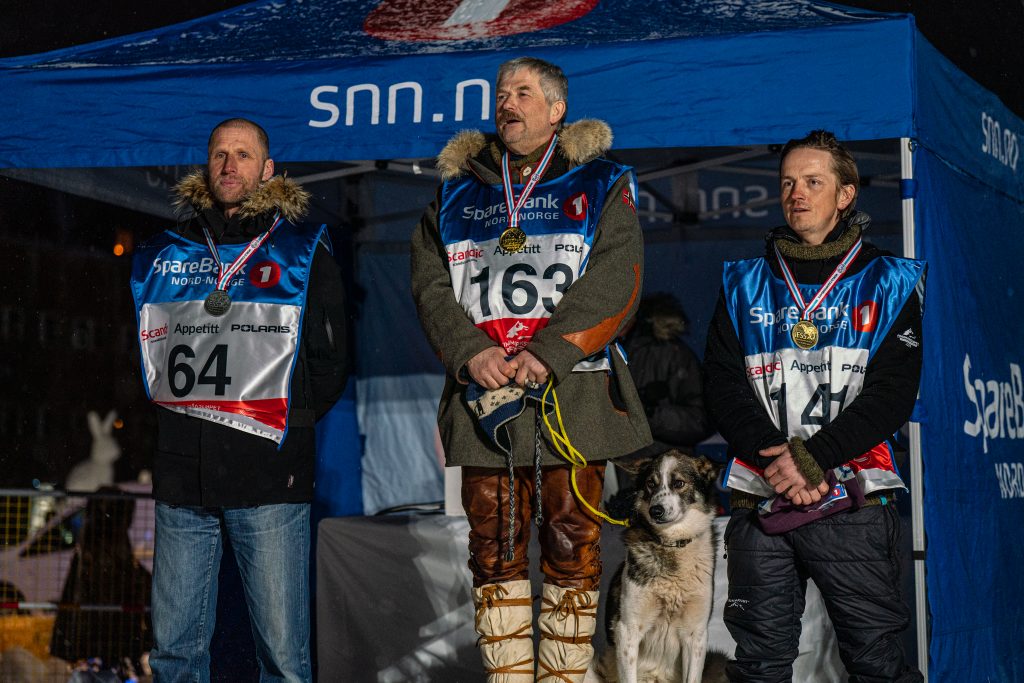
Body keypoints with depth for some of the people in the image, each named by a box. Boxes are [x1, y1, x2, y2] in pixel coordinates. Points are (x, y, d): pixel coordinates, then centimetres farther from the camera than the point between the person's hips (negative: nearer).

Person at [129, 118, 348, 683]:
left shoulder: (303, 254, 8)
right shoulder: (164, 255, 16)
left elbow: (329, 363, 7)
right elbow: (135, 350, 24)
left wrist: (286, 424, -2)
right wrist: (172, 418, 11)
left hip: (268, 477, -3)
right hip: (180, 478, 3)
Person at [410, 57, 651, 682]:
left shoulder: (601, 186, 7)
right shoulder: (457, 195, 17)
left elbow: (613, 283, -6)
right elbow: (431, 285, 7)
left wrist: (547, 354, -17)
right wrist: (470, 351, -10)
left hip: (570, 394, -2)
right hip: (484, 396, 3)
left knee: (572, 544, 0)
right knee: (495, 547, 4)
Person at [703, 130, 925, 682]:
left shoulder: (888, 285, 8)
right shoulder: (745, 286, 14)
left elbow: (892, 393, -3)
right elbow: (722, 387, 4)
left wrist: (812, 457, -15)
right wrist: (777, 460, -11)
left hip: (855, 502, -2)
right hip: (758, 499, 2)